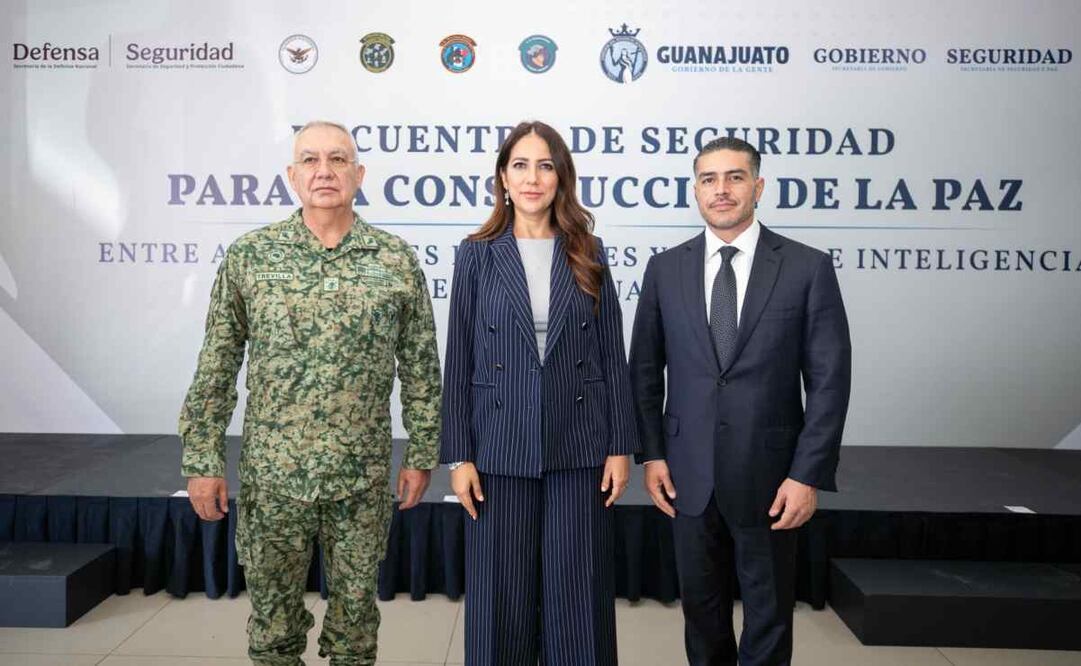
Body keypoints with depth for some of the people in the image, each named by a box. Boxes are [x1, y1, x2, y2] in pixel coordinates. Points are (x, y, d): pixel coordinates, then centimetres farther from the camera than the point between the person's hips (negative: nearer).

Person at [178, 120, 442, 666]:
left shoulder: (397, 260, -1)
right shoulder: (248, 256, -1)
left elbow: (420, 368, 3)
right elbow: (216, 366, 1)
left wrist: (421, 455, 3)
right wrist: (201, 461, -1)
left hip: (364, 476, 0)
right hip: (271, 474, 0)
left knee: (356, 609, 14)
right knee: (273, 613, 14)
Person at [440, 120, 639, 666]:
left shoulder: (587, 254, 5)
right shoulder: (477, 254, 1)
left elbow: (612, 355, 4)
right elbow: (459, 360, 0)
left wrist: (620, 445, -1)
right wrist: (458, 456, -4)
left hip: (578, 447, 1)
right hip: (501, 448, 0)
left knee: (576, 590, 8)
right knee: (502, 593, 8)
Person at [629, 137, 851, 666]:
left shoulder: (808, 268, -5)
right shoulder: (665, 269, 2)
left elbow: (829, 380, -6)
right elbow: (645, 370, 6)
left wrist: (809, 475, -11)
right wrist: (651, 454, 0)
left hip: (769, 474, -2)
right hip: (689, 473, 2)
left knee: (768, 610, 13)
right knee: (700, 602, 17)